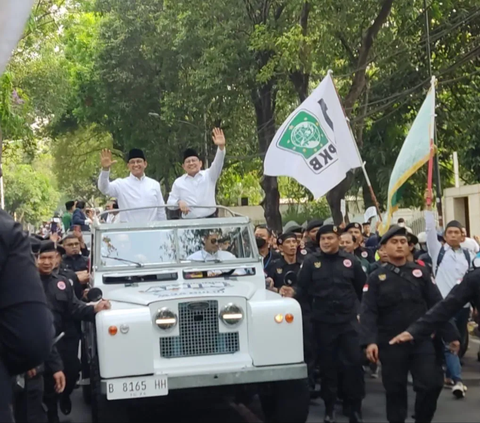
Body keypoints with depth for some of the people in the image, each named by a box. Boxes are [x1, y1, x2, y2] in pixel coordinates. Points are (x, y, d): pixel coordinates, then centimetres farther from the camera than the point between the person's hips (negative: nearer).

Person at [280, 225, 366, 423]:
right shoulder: (311, 261, 0)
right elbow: (303, 290, -2)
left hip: (348, 320, 1)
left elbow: (363, 288, 11)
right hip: (323, 321, 0)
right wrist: (293, 294, -22)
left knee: (354, 363, -2)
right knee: (327, 365, 7)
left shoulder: (350, 261, 4)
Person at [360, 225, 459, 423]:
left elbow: (437, 305, 5)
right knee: (394, 389, 7)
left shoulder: (420, 272, 6)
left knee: (431, 384, -4)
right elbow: (368, 312, -7)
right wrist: (369, 341, -20)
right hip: (390, 343, -1)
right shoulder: (376, 278, 2)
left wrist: (451, 334, 0)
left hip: (422, 340, 1)